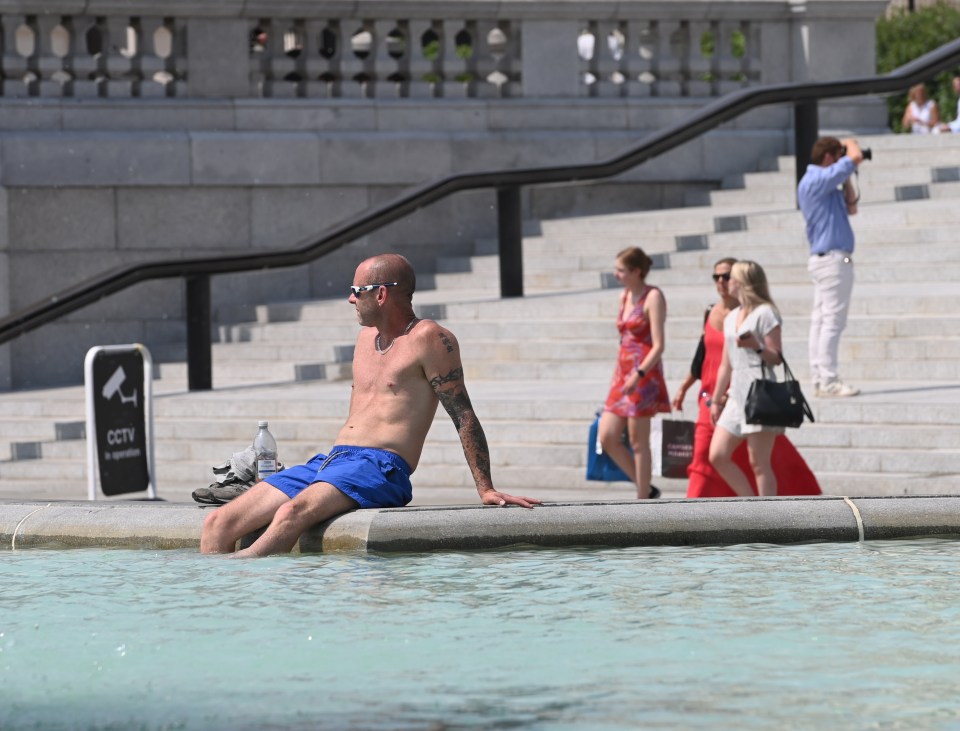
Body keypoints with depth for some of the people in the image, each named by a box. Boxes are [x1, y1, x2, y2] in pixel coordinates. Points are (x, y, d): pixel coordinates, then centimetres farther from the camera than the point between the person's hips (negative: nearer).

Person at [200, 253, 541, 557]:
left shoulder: (427, 339, -3)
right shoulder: (366, 336, 22)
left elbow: (464, 417, -6)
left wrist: (486, 490, -12)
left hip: (380, 469, -9)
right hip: (328, 461, 9)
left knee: (292, 513, -37)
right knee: (219, 522, -7)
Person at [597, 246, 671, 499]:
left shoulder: (652, 297, -9)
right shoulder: (625, 296, 15)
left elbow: (658, 345, -15)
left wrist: (639, 374, -25)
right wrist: (619, 376, 18)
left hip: (644, 376, -8)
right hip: (623, 374, 8)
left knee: (638, 441, -5)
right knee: (607, 437, 2)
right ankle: (645, 490, 14)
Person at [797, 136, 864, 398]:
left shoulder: (823, 182, 18)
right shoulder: (817, 180, -13)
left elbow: (850, 208, 24)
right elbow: (856, 157, -17)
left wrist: (847, 180, 18)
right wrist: (849, 144, 4)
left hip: (824, 259, 10)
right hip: (833, 258, -10)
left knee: (822, 321, 8)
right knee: (832, 321, -10)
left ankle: (820, 380, 9)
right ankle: (828, 381, -12)